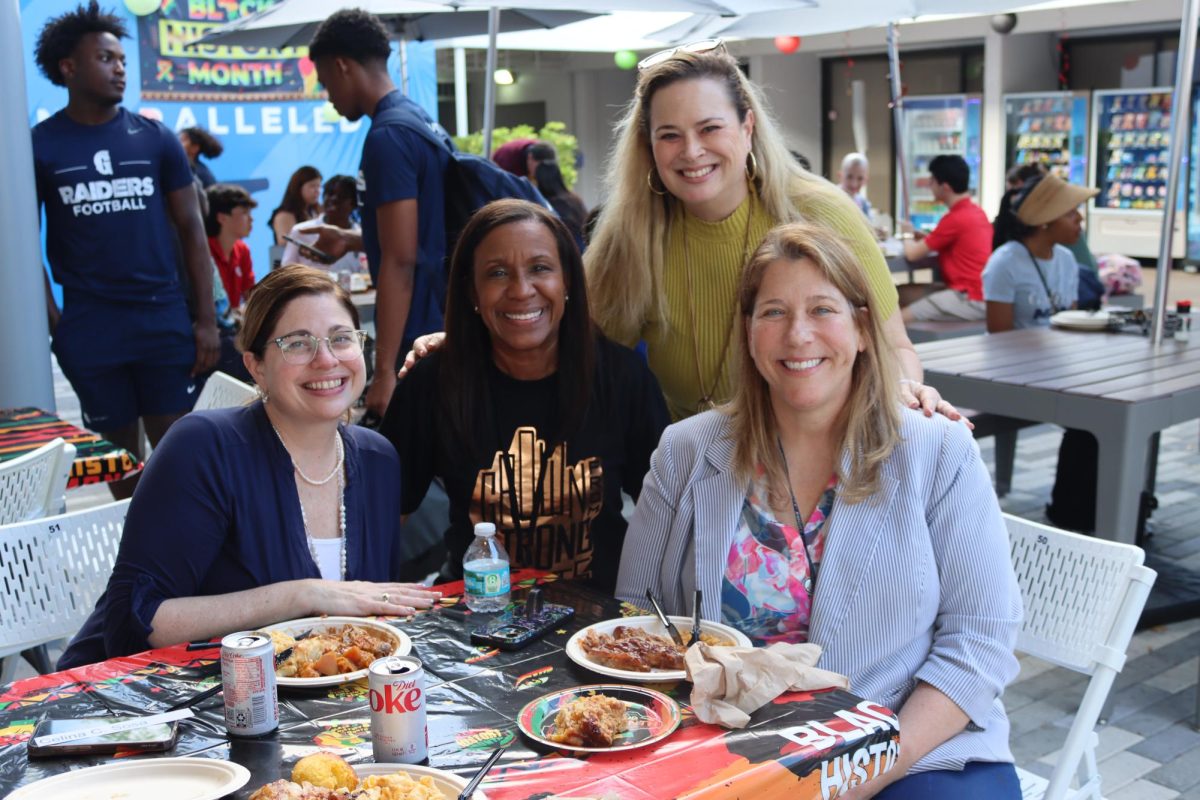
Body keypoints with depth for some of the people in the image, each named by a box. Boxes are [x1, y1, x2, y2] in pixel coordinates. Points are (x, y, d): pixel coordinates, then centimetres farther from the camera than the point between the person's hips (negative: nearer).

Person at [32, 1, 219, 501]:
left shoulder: (155, 138, 4)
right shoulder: (39, 146, 1)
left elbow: (191, 228, 5)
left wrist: (206, 320, -1)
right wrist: (52, 324, -6)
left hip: (164, 319, 1)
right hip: (89, 327, 0)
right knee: (118, 452, 10)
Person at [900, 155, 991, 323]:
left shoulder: (955, 218, -16)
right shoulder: (976, 211, 12)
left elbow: (913, 254, -11)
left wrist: (908, 239, 11)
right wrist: (923, 237, 15)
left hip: (970, 299, -10)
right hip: (980, 294, 10)